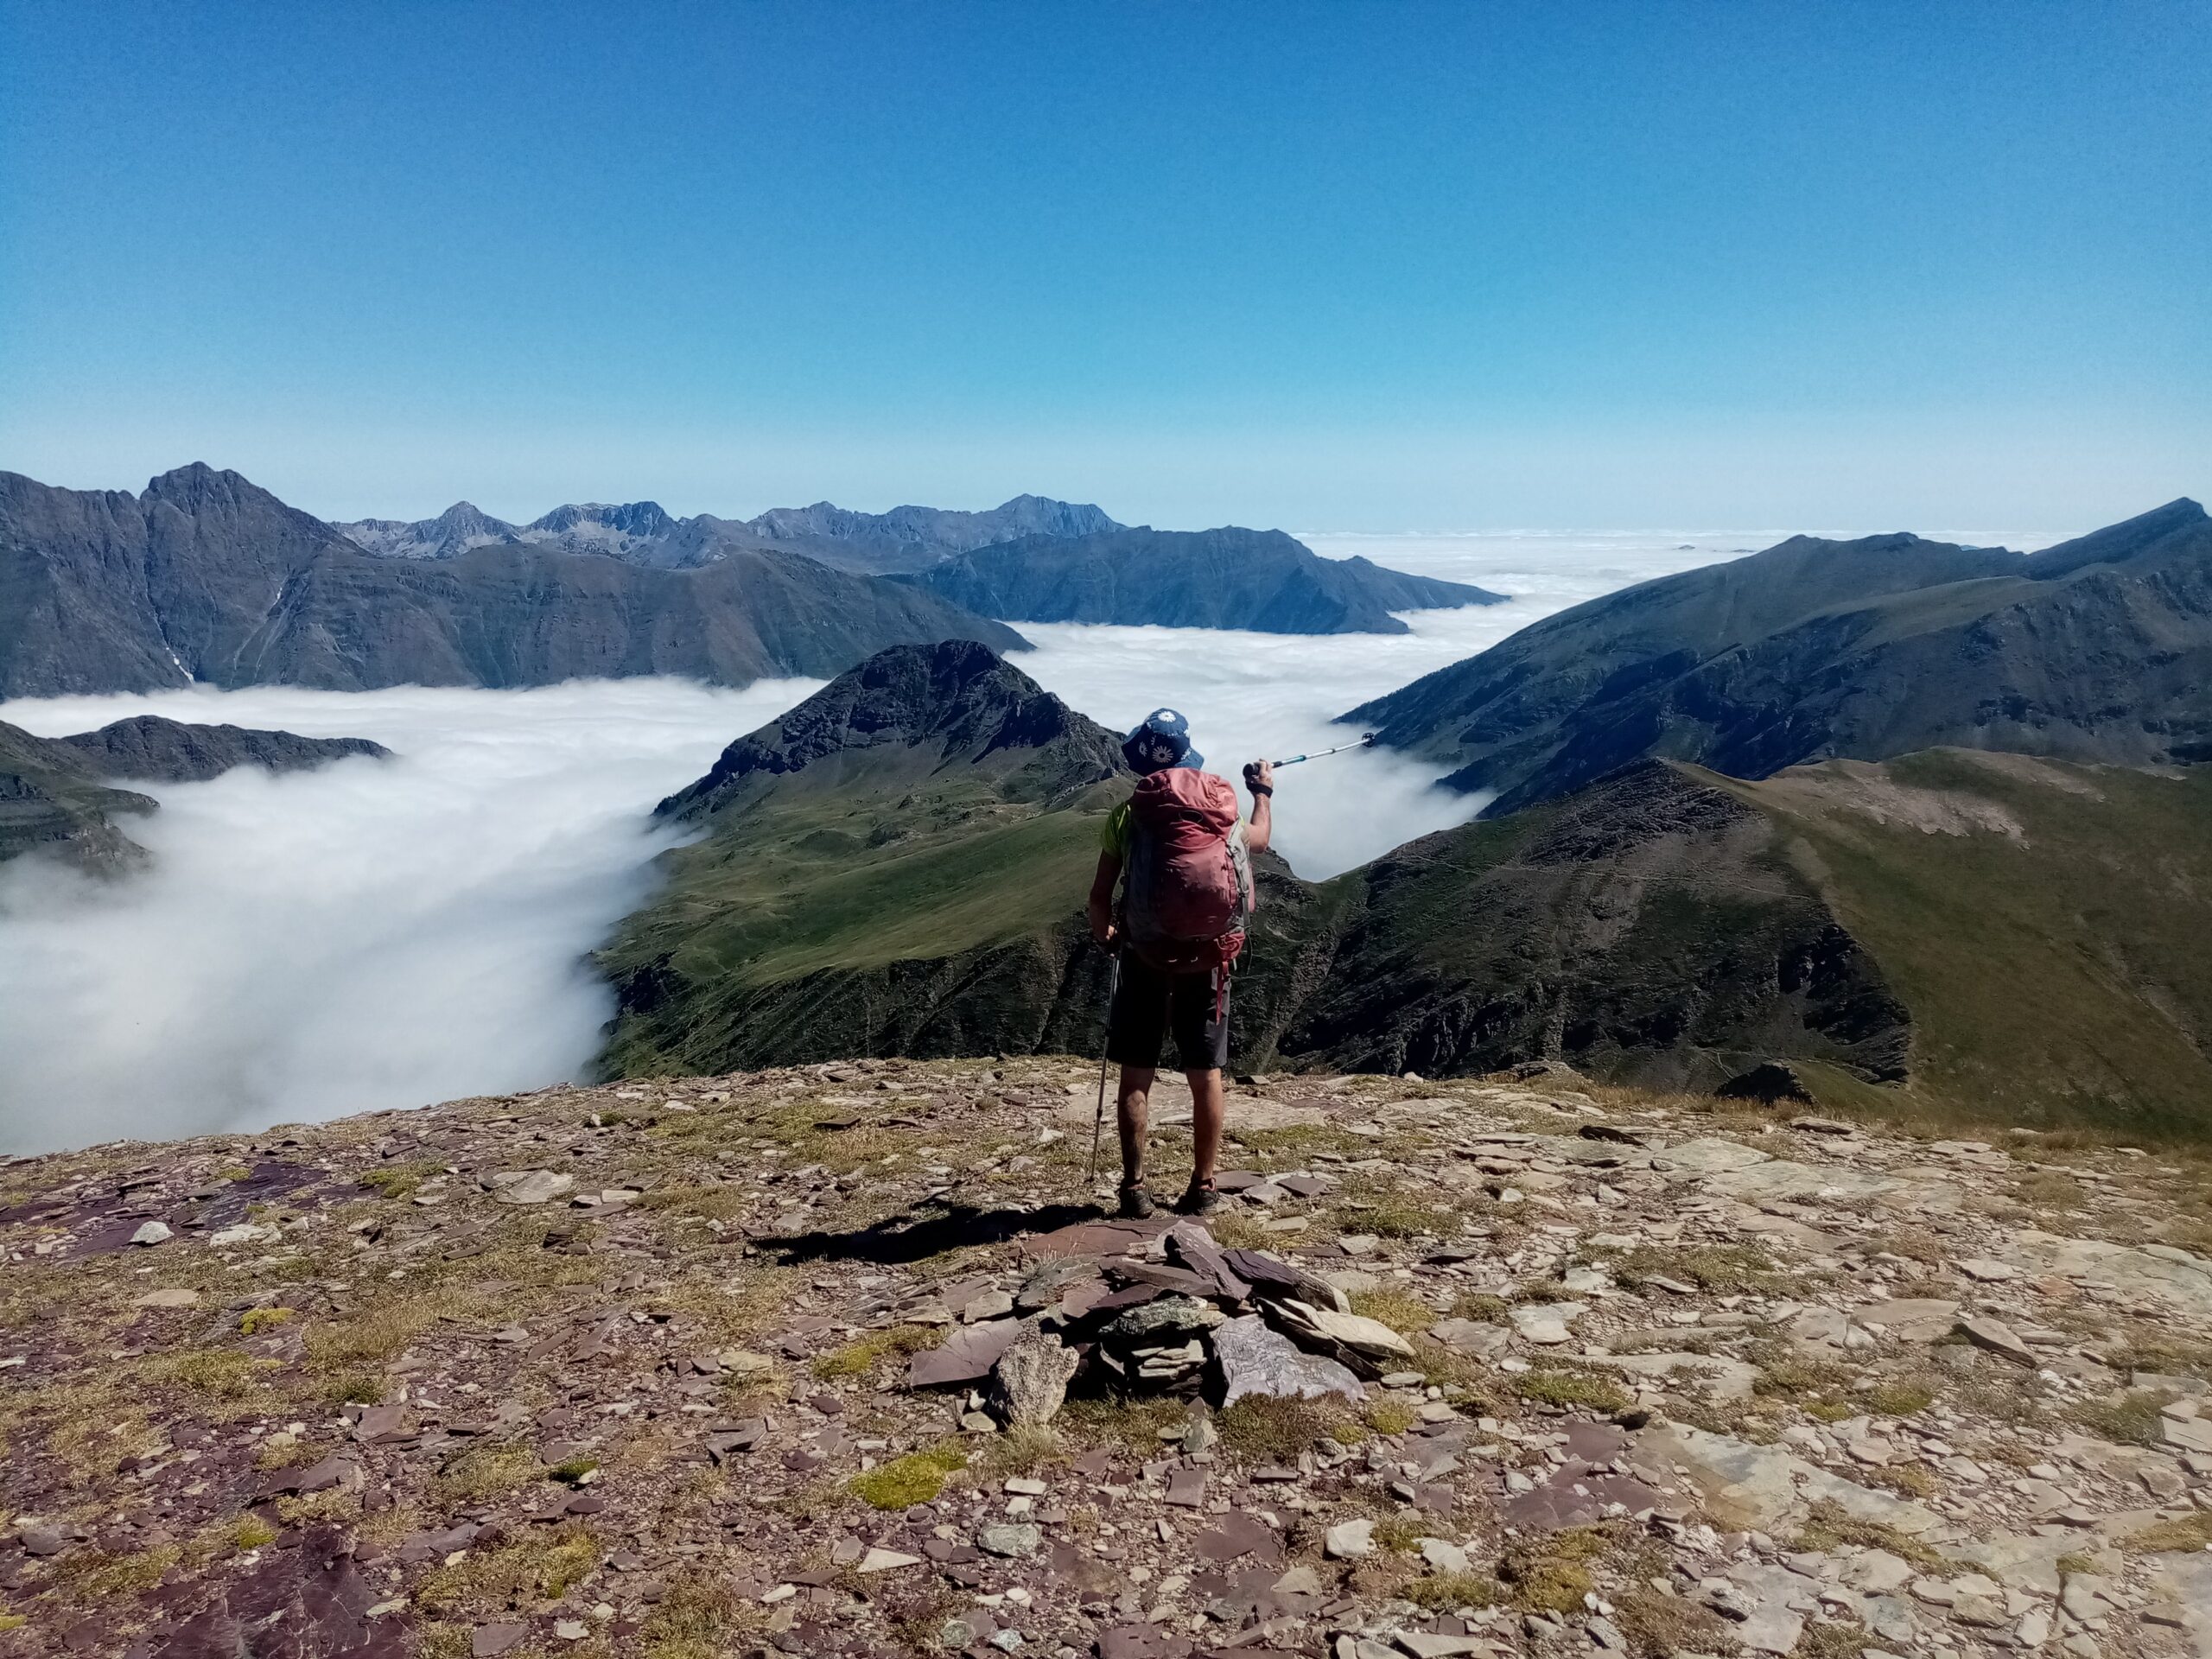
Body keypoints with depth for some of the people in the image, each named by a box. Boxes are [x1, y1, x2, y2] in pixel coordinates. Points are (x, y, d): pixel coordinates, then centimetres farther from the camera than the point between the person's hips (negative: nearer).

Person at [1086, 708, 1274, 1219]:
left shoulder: (1127, 815, -6)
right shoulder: (1225, 812, 1)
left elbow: (1099, 898, -6)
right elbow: (1260, 838, 24)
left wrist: (1104, 934, 15)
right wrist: (1264, 793, 43)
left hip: (1146, 959, -2)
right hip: (1207, 961, 2)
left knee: (1136, 1076, 8)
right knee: (1206, 1075, 11)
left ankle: (1134, 1190, 11)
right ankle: (1203, 1190, 18)